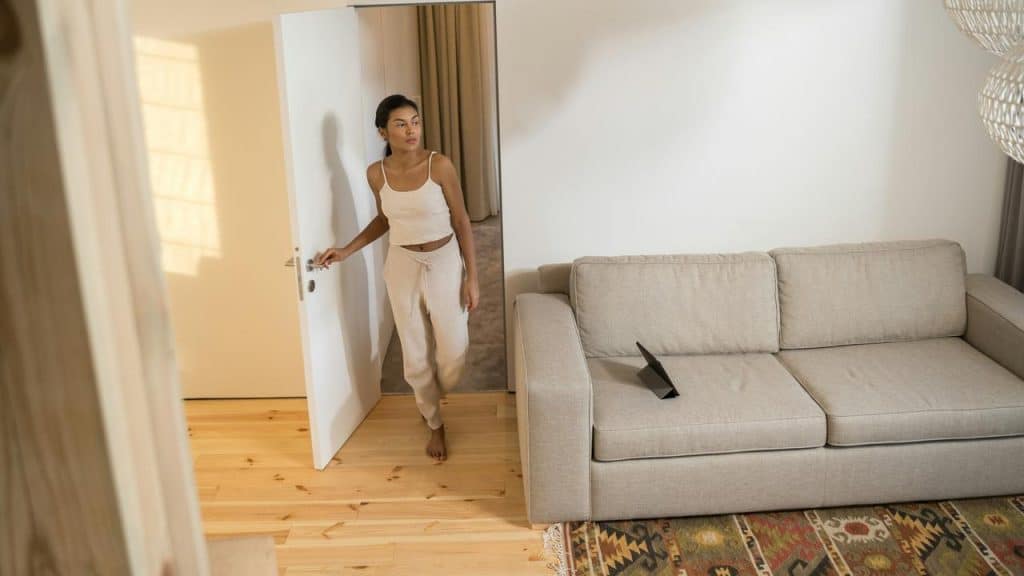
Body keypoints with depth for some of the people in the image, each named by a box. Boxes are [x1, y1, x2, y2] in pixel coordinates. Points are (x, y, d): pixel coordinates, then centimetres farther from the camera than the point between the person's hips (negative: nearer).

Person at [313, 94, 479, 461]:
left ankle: (438, 392, 40)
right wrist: (346, 250, 3)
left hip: (444, 263, -2)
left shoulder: (440, 165, -15)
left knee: (453, 352, 3)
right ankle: (435, 424, 30)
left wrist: (472, 276, -9)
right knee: (415, 354, 9)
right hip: (402, 267, 2)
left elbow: (461, 221, -8)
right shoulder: (376, 173, -5)